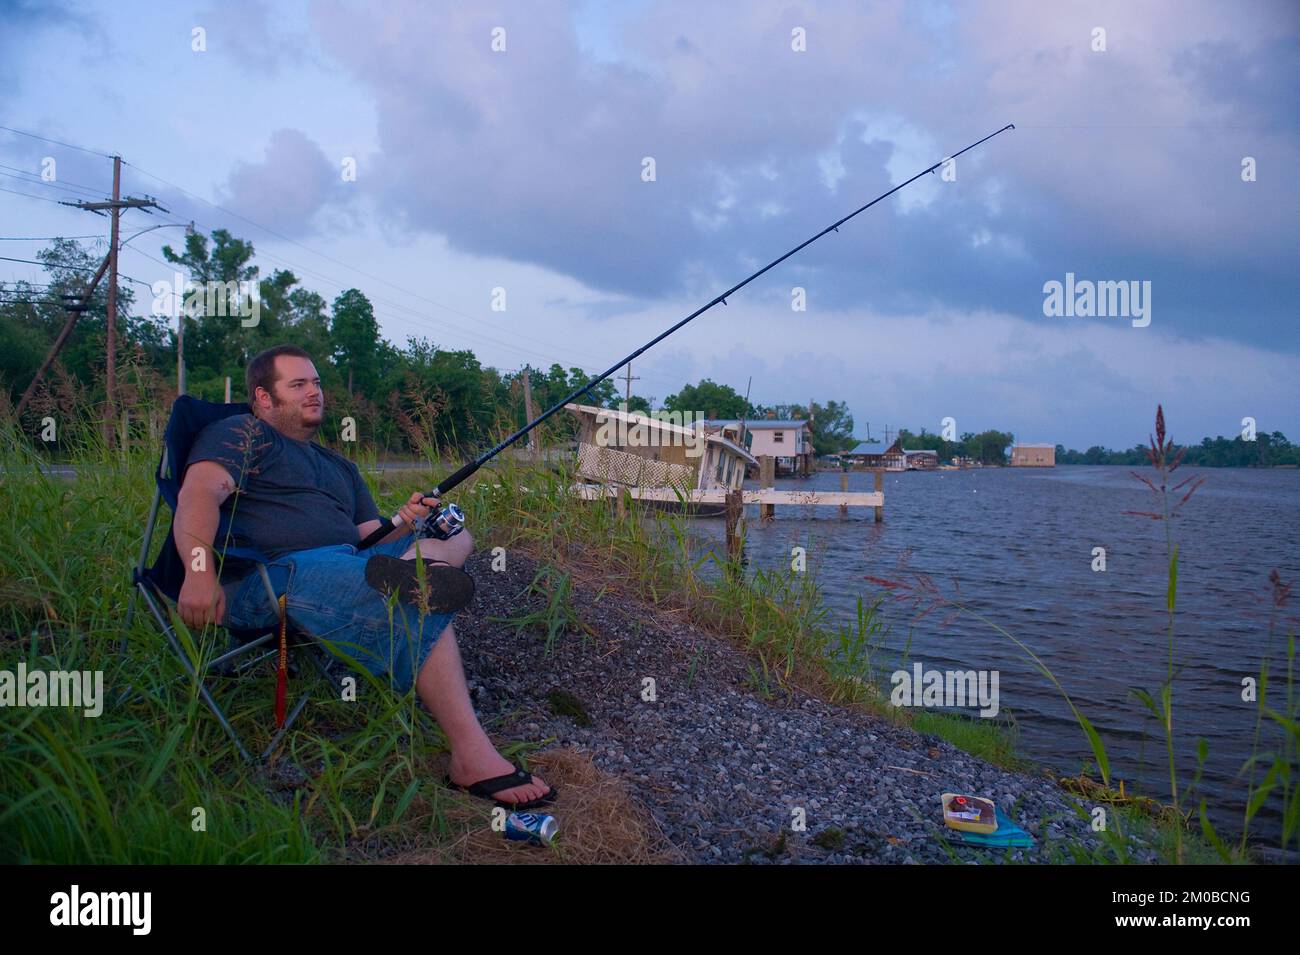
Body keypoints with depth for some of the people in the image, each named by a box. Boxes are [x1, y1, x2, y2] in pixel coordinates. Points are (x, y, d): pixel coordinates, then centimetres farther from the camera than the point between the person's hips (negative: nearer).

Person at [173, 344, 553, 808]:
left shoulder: (340, 467, 31)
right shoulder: (241, 434, 8)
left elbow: (370, 538, 23)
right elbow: (200, 494, -11)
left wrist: (405, 523, -2)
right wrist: (200, 571, -30)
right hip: (271, 574, -8)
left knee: (455, 538, 0)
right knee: (422, 602, -29)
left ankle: (408, 570, -36)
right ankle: (472, 758, -31)